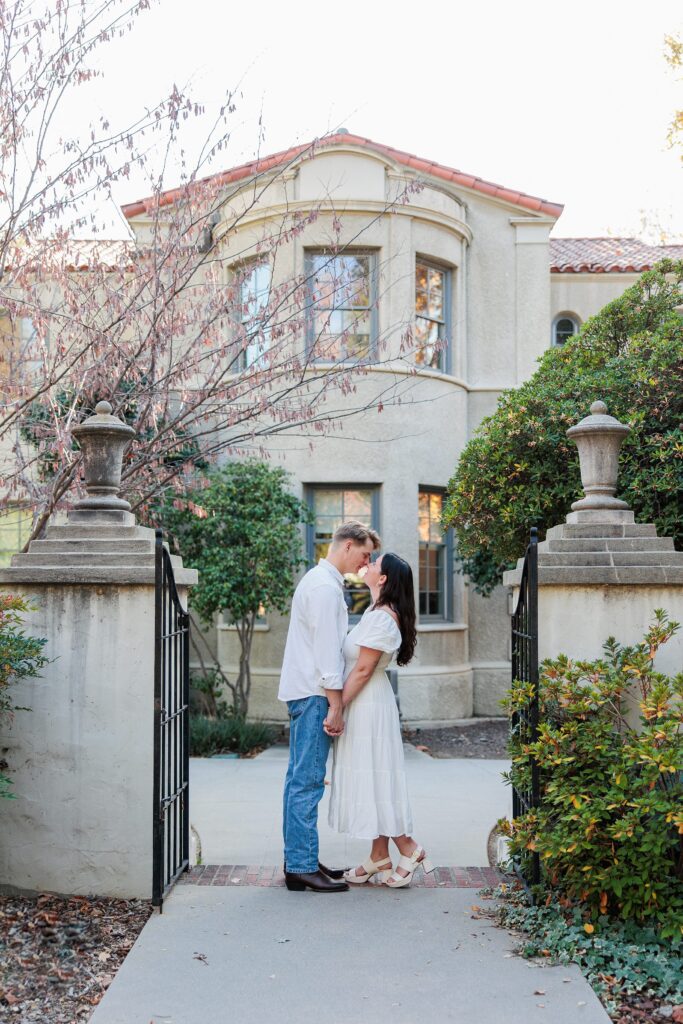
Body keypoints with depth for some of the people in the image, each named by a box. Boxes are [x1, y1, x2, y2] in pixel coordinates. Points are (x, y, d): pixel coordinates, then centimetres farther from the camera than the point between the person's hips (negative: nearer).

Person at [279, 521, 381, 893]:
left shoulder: (318, 580, 19)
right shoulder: (325, 586, -14)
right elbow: (327, 652, -18)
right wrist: (335, 707, -17)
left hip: (303, 692, 11)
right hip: (314, 694, -11)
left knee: (300, 779, 12)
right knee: (308, 782, -7)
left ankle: (298, 860, 19)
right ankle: (302, 867, -4)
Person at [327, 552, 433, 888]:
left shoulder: (381, 618, -19)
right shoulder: (379, 612, 11)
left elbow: (363, 670, -20)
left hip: (367, 706, -10)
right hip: (366, 705, 10)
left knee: (373, 779, -3)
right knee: (370, 781, 12)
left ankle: (409, 849, 8)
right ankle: (379, 859, 18)